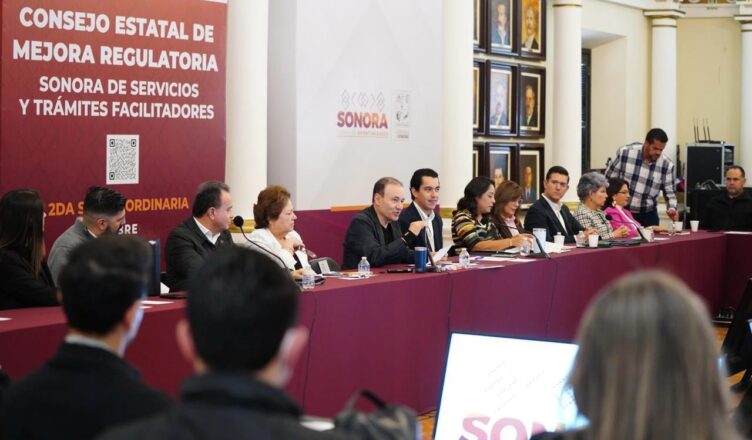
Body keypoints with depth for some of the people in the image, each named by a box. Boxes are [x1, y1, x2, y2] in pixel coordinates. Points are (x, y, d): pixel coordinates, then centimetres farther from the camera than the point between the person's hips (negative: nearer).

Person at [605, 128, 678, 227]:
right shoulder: (625, 152, -11)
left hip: (648, 215, 1)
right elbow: (608, 180, -1)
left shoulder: (667, 165, -7)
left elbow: (669, 193, 2)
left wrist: (671, 208, -17)